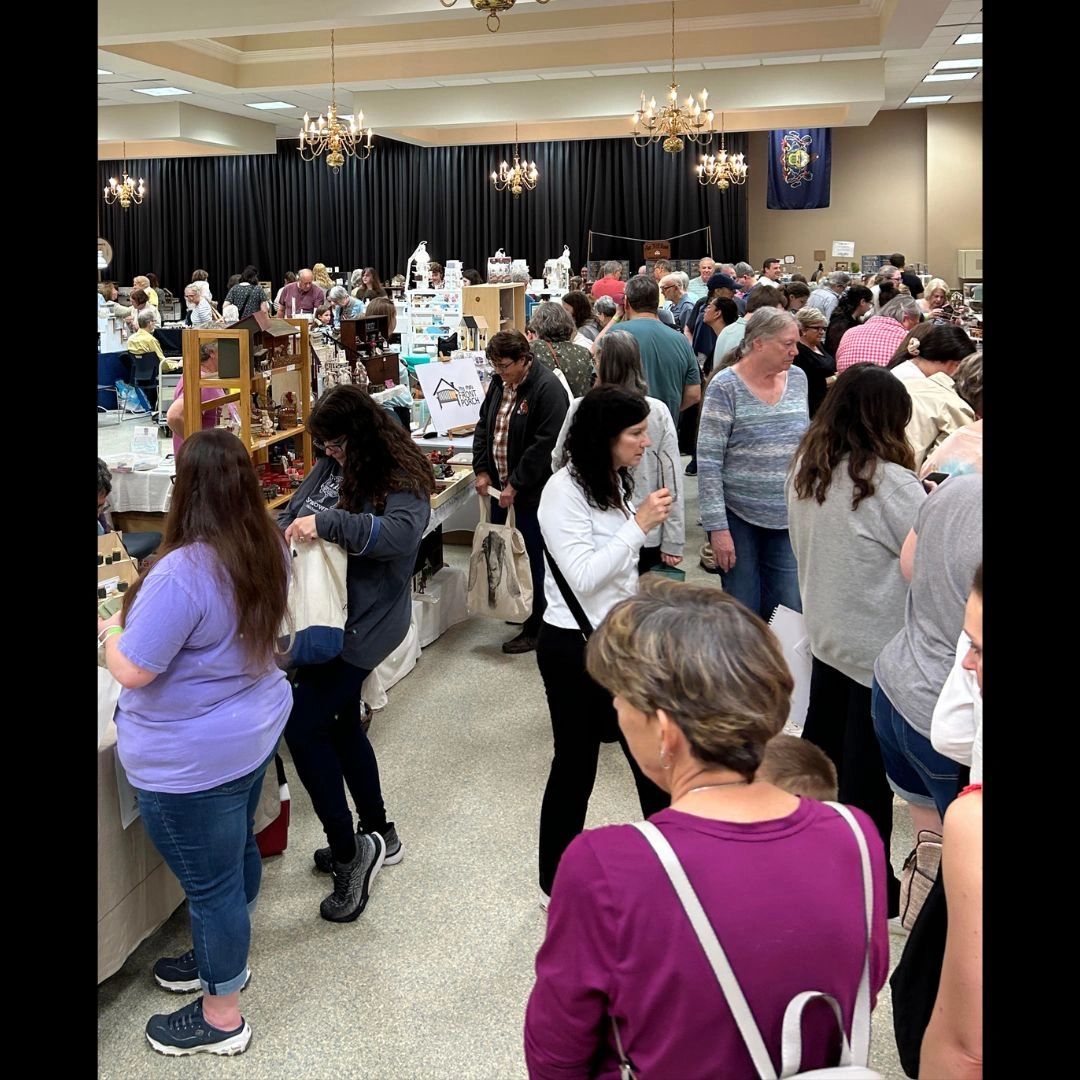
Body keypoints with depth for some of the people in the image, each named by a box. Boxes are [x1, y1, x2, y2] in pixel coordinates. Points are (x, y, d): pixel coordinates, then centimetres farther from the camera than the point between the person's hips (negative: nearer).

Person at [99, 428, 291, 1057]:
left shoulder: (183, 572, -31)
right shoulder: (269, 550, -4)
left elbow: (130, 670, -24)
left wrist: (112, 630, -4)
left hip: (192, 759, -8)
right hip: (256, 730, 8)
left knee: (209, 881, 8)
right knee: (237, 851, 25)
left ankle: (221, 1017, 27)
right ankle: (225, 958, 48)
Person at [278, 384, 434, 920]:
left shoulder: (400, 480, -17)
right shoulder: (329, 467, 5)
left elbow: (400, 534, -34)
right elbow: (293, 511, 11)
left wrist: (325, 523, -38)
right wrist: (284, 534, -11)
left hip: (363, 626, -9)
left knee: (303, 726, -11)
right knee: (340, 724, 19)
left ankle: (347, 852, 1)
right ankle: (378, 834, 36)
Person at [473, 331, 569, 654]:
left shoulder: (547, 388, -17)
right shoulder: (499, 382, 8)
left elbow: (545, 444, -21)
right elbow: (483, 427, 15)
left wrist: (516, 485, -19)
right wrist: (482, 470, 3)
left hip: (532, 490, -8)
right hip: (500, 483, 8)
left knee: (531, 558, 0)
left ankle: (534, 629, 12)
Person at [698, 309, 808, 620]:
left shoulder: (798, 379, 7)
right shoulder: (725, 386, -9)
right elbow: (708, 461, -11)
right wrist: (717, 527, -15)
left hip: (788, 519, 4)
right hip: (738, 516, -4)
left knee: (790, 613, 3)